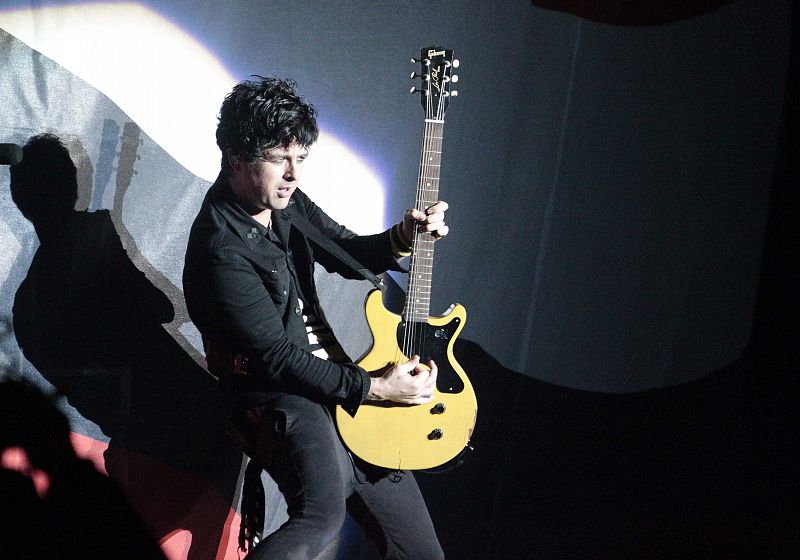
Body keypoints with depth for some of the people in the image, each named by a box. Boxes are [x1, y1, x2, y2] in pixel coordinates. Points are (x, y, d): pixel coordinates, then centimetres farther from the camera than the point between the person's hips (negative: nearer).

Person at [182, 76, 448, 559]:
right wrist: (374, 387, -18)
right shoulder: (222, 250, -22)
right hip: (278, 397, -8)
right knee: (323, 518, -37)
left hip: (333, 379, 8)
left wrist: (402, 238, -5)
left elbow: (349, 255, 16)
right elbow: (278, 358, -21)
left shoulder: (287, 202, 3)